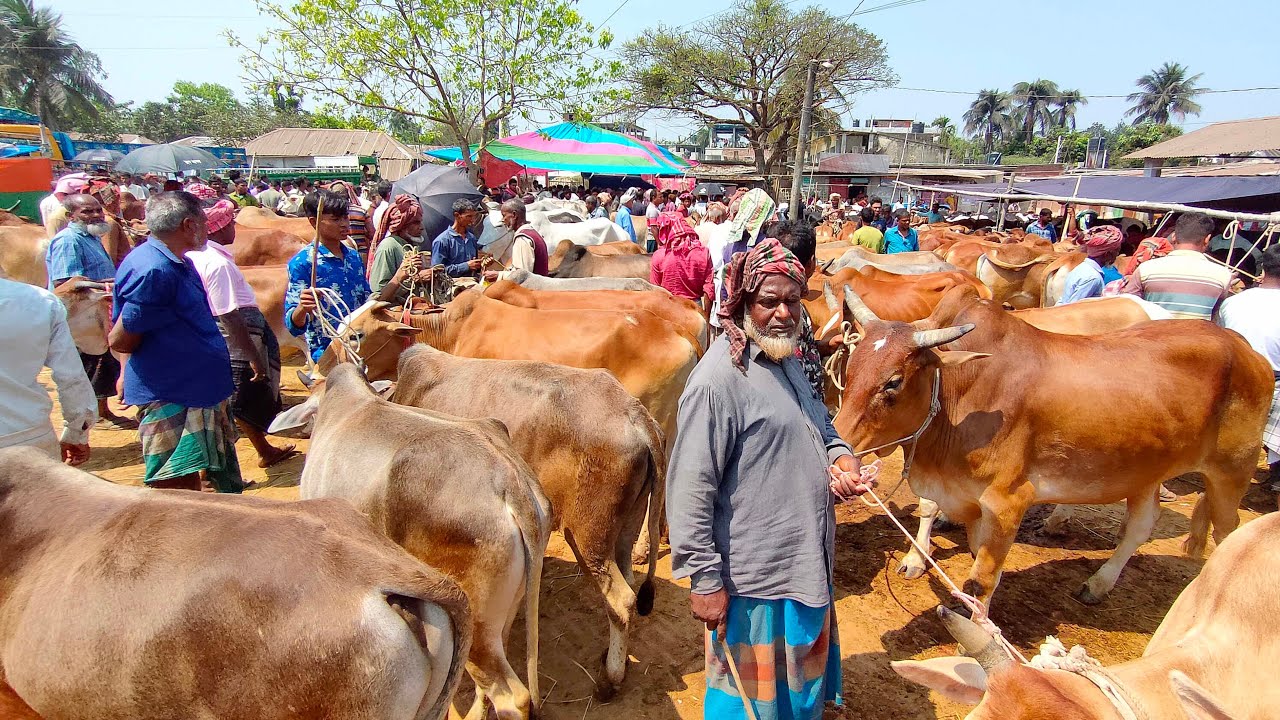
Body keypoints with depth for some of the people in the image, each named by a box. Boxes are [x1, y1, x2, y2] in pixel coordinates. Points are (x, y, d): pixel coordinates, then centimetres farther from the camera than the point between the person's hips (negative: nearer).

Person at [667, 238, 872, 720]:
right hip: (754, 577, -8)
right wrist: (703, 579, -21)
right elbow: (690, 487, -24)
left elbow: (815, 422, 20)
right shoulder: (719, 379, -24)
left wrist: (839, 455, -2)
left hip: (808, 565, 9)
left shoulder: (785, 359, 4)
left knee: (800, 679, 28)